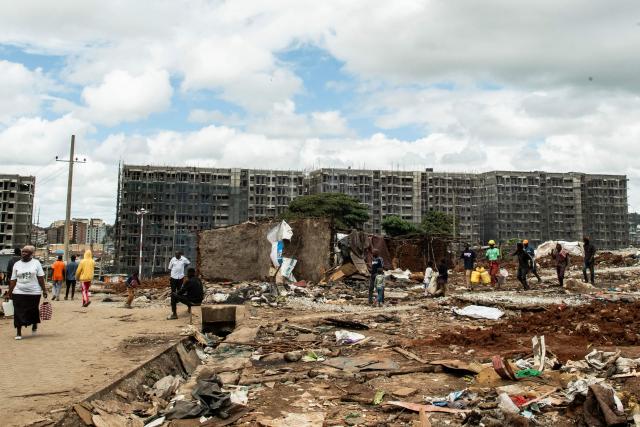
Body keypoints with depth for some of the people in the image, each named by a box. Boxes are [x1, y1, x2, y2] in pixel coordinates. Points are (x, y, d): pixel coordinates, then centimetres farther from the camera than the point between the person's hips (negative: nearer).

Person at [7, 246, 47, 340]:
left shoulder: (36, 263, 0)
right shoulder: (17, 264, 5)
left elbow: (41, 278, -2)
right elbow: (13, 280, 6)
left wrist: (44, 290, -5)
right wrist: (10, 292, 2)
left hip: (34, 292, -1)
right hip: (19, 293, 1)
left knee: (34, 311, 10)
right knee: (19, 313, 0)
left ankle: (35, 325, 37)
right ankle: (18, 333, 8)